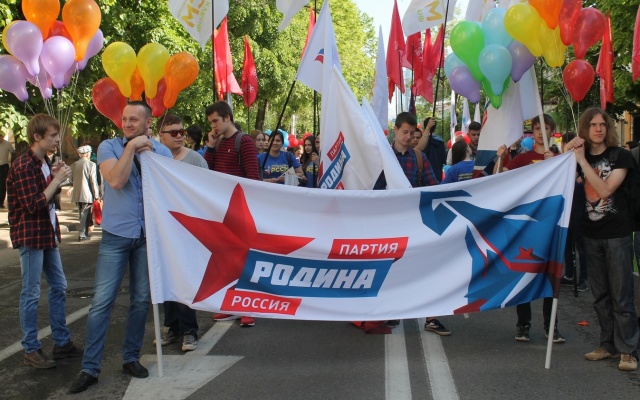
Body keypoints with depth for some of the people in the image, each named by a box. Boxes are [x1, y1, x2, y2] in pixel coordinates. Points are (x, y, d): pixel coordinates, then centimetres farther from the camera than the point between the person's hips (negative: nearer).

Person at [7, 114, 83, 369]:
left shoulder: (44, 163, 13)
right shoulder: (23, 166, -16)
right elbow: (33, 205, -21)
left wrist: (55, 177, 4)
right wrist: (57, 180, -17)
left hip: (47, 234, 9)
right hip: (30, 236, -9)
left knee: (59, 287, 12)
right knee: (31, 294, -2)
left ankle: (62, 343, 22)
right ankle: (31, 350, 7)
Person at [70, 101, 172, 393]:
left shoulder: (161, 151, 6)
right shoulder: (109, 147, 0)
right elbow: (116, 181, -16)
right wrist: (131, 147, -14)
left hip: (149, 235, 2)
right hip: (116, 235, -2)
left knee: (141, 300, 8)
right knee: (102, 301, -4)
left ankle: (131, 358, 21)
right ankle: (90, 368, 2)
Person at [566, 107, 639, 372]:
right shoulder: (580, 157, 8)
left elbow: (605, 189, -18)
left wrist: (582, 160, -18)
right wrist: (567, 153, -10)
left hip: (617, 233, -5)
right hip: (592, 233, 5)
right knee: (600, 295, 11)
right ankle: (608, 345, 21)